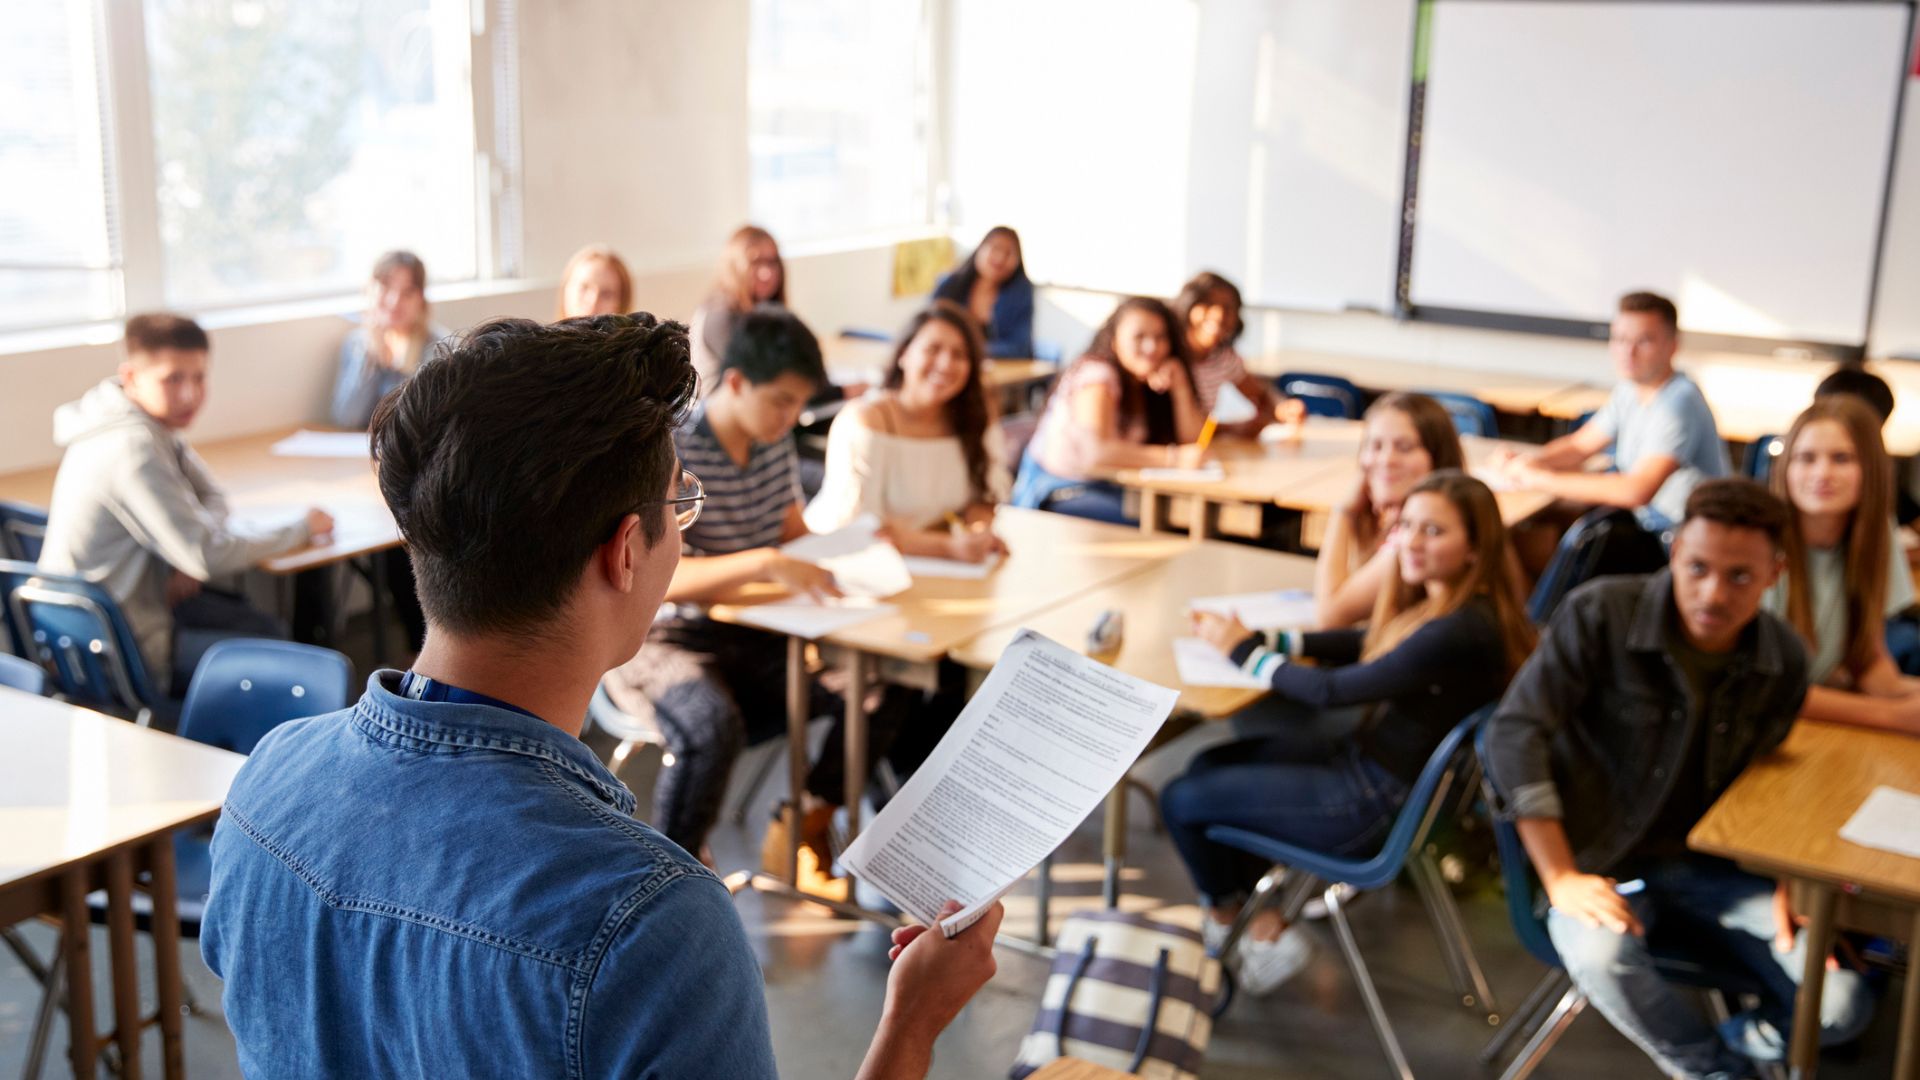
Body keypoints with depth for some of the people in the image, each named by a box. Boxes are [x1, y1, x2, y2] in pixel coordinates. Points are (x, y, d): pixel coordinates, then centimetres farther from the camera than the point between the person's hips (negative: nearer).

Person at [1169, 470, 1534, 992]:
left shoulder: (1462, 631, -28)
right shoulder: (1441, 601, 1)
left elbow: (1334, 691, -24)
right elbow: (1362, 644, 14)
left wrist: (1246, 651, -11)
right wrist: (1269, 637, 2)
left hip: (1377, 802, -10)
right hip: (1365, 754, 10)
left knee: (1181, 801, -1)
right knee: (1209, 765, 19)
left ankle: (1229, 918, 26)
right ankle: (1263, 924, 17)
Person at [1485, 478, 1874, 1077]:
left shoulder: (1784, 659, -1)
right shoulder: (1600, 614, -16)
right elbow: (1515, 732, -17)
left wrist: (1789, 883, -4)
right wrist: (1560, 878, -19)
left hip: (1715, 869, 3)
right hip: (1604, 866, -3)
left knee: (1843, 1005, -16)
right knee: (1600, 954, -36)